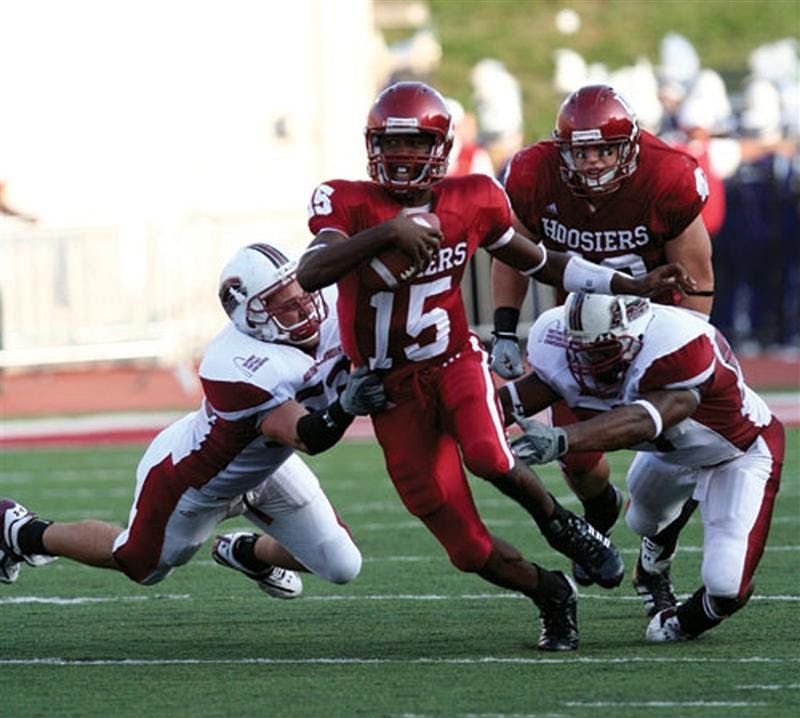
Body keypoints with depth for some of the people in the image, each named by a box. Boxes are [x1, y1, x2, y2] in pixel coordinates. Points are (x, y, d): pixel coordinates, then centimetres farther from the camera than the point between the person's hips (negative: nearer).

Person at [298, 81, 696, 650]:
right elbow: (309, 273, -30)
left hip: (455, 363, 1)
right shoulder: (348, 204, -10)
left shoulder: (471, 202, -2)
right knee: (470, 550, -4)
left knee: (488, 457, -35)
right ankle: (549, 594, 27)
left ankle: (557, 521, -2)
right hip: (395, 392, -1)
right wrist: (385, 232, -41)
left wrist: (634, 286, 12)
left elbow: (540, 262, 14)